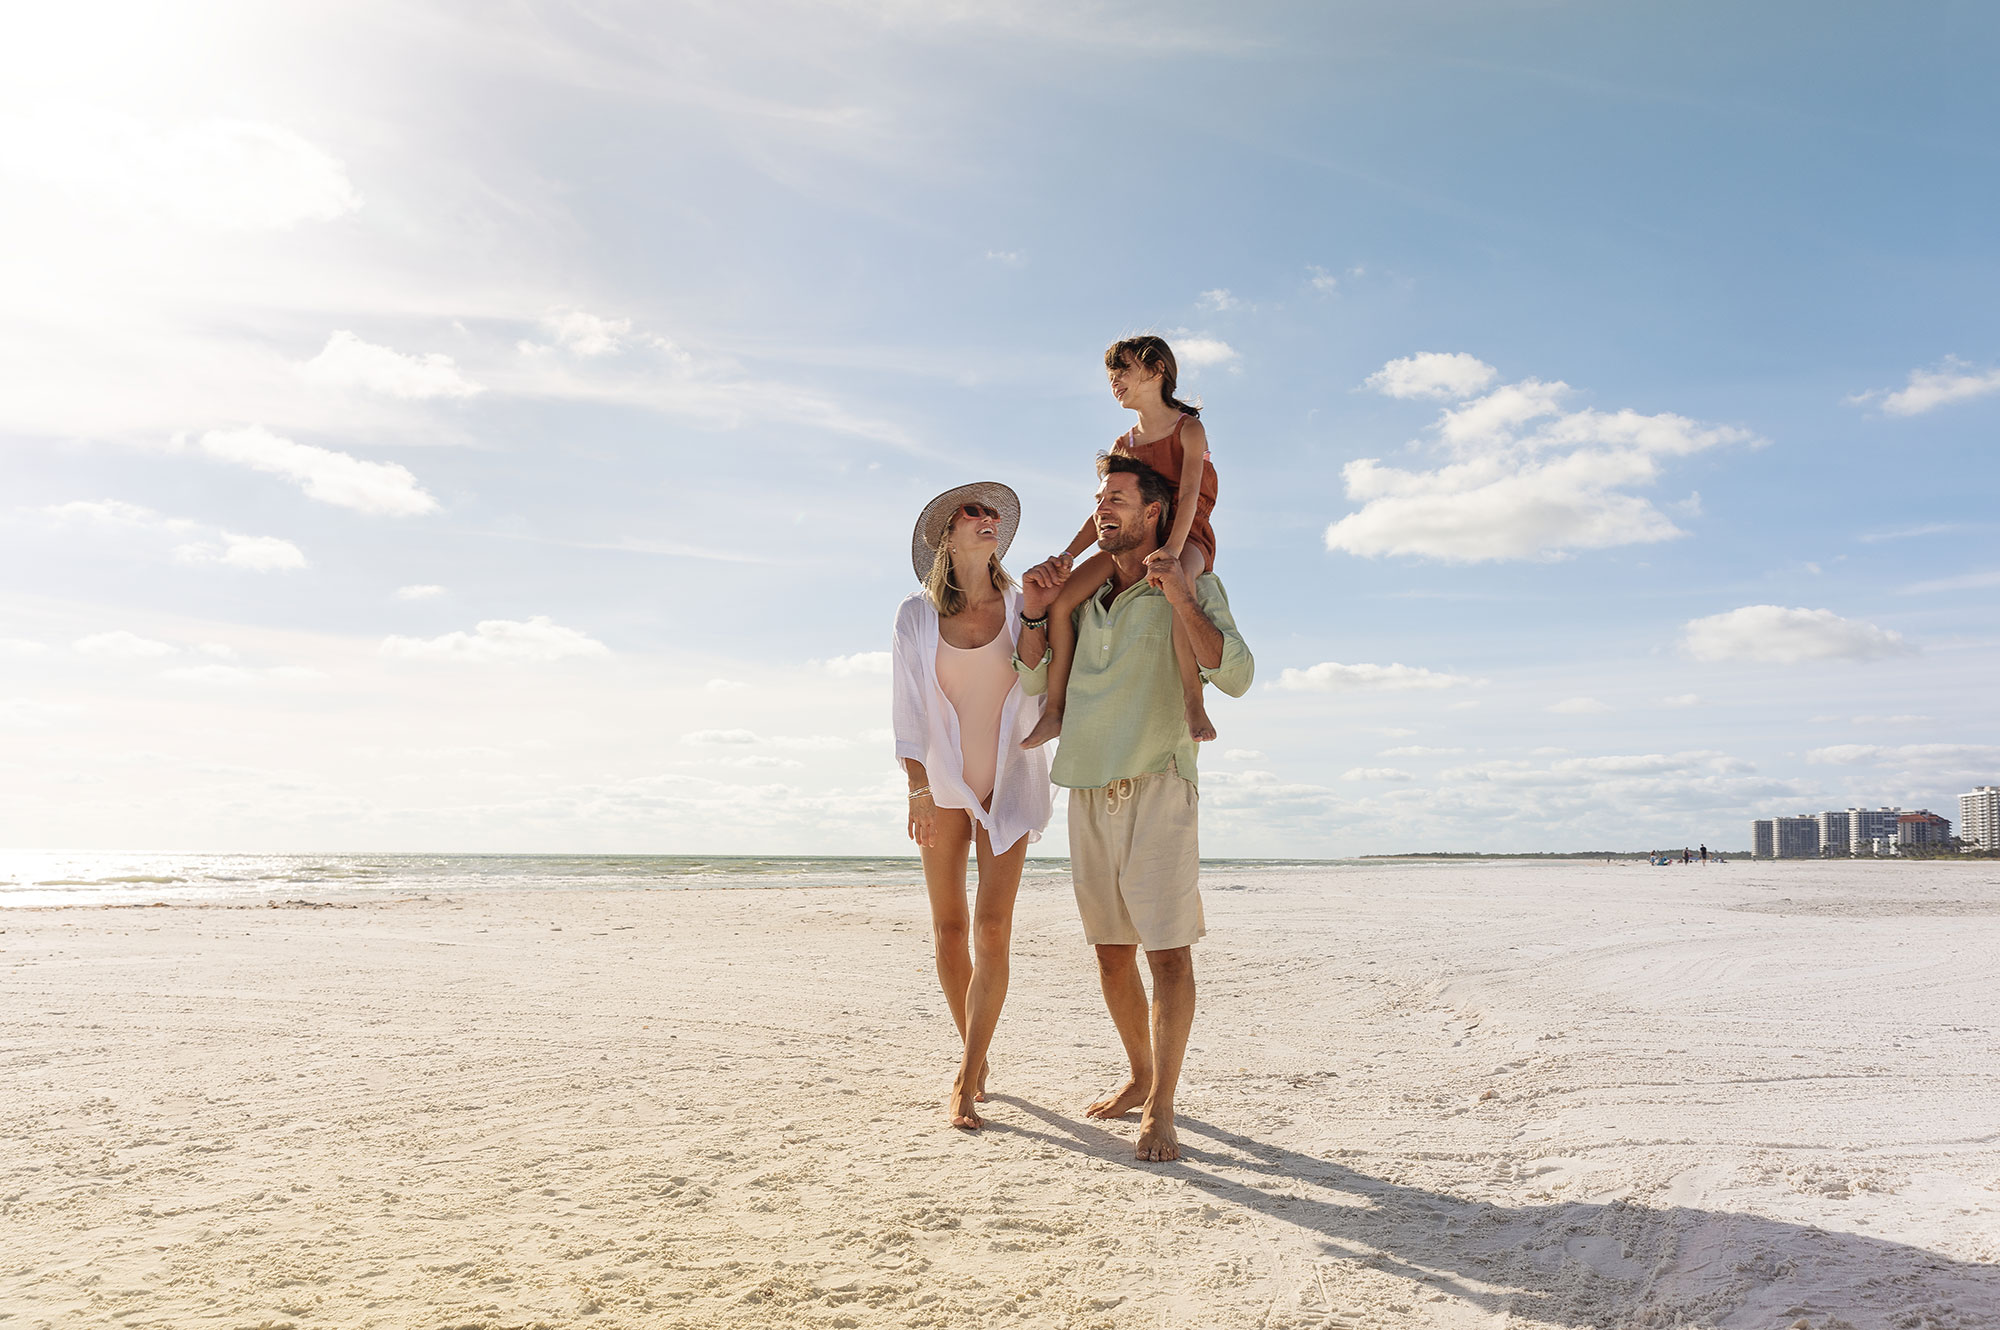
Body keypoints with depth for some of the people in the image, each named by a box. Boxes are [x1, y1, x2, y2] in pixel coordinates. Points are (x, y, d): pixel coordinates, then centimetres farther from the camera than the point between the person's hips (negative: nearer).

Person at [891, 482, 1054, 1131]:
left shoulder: (1021, 606, -1)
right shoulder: (916, 616, -2)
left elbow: (1042, 693, 1)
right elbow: (908, 708, -5)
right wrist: (918, 790, -12)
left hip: (1008, 786, 0)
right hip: (941, 785, 1)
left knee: (992, 929, -9)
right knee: (949, 930, 5)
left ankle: (965, 1082, -4)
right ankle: (976, 1054, 27)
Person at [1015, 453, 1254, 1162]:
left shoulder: (1193, 587, -1)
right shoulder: (1084, 594, 14)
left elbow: (1235, 674, -15)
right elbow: (1032, 681, 16)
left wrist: (1178, 595, -23)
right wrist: (1034, 611, 2)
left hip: (1157, 785, -5)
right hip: (1090, 790, 6)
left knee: (1167, 949, -8)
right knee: (1111, 952, 11)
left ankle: (1160, 1108, -2)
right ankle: (1140, 1077, 28)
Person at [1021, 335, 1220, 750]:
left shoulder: (1189, 429, -1)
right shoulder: (1124, 445, 17)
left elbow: (1188, 494, -16)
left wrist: (1171, 550, -32)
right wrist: (1068, 555, -2)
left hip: (1185, 537, -6)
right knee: (1061, 598, -14)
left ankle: (1193, 704, -40)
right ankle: (1055, 711, -10)